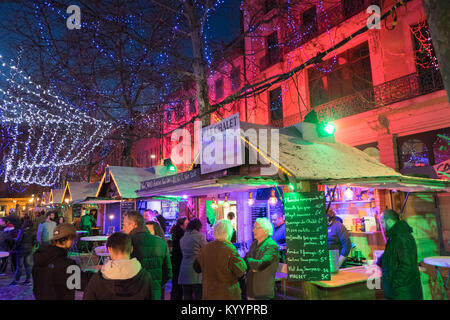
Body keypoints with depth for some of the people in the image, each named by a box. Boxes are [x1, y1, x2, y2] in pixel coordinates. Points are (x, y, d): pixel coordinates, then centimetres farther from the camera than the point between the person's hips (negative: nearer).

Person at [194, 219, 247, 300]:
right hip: (228, 295, -4)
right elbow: (240, 271, -12)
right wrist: (242, 260, 5)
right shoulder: (230, 249, -18)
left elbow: (197, 268, 8)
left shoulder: (205, 248, -4)